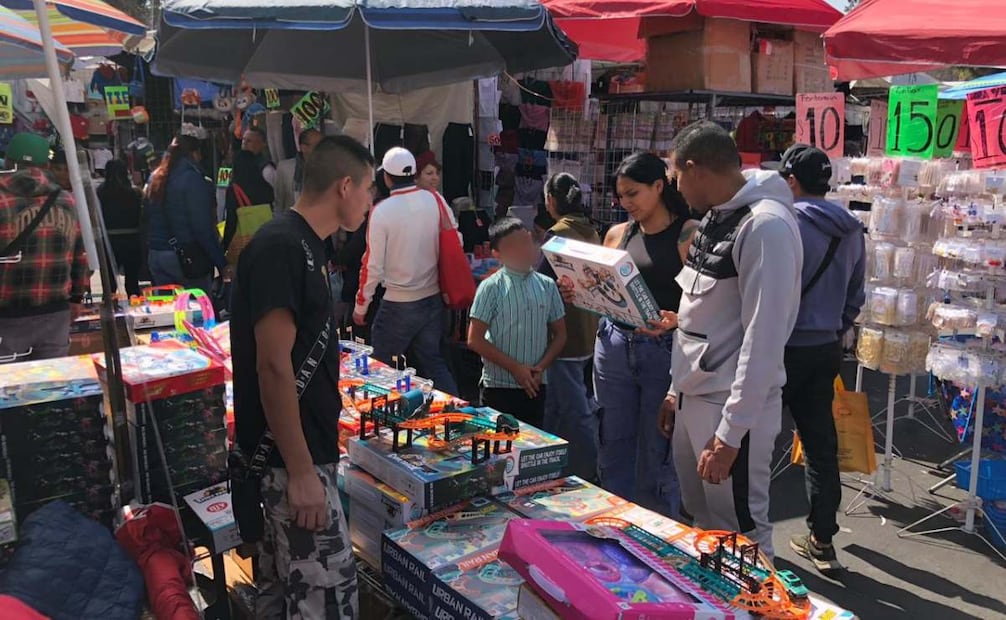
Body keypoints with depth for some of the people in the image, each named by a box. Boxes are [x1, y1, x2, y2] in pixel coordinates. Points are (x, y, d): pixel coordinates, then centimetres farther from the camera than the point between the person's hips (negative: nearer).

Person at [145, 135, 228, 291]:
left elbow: (148, 220, 17)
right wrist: (222, 263, -15)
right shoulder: (193, 179, -12)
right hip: (186, 259, -7)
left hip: (155, 255, 7)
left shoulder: (155, 178, 12)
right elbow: (203, 228, -17)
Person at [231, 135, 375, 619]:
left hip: (301, 449, 10)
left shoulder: (302, 246, 11)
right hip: (292, 457, -10)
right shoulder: (281, 247, -18)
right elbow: (273, 367, -23)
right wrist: (301, 470, -21)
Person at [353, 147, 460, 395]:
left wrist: (360, 306, 0)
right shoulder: (436, 200, -3)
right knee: (434, 360, 17)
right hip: (433, 299, 5)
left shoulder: (382, 211, -14)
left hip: (398, 304, -5)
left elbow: (373, 265, -11)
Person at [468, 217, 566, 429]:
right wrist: (515, 368, -11)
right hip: (499, 387, -4)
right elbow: (475, 340, -9)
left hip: (536, 386, 4)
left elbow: (560, 334, 10)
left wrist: (541, 367, -5)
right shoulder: (491, 287, -7)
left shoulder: (547, 286, 4)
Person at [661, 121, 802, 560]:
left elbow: (763, 339, -21)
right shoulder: (713, 218, 12)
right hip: (693, 398, 9)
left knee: (742, 533, 1)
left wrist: (729, 433, -22)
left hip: (735, 406, -9)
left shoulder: (766, 225, -17)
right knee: (704, 521, 19)